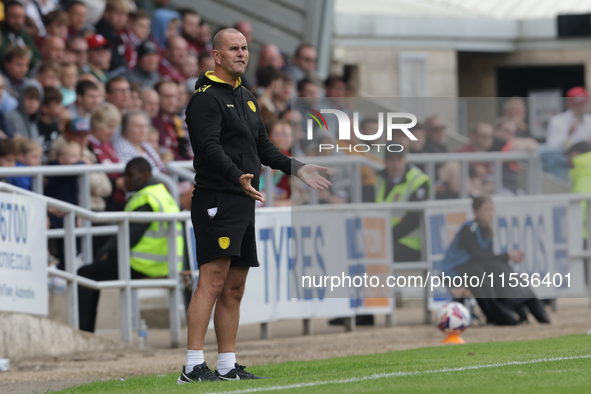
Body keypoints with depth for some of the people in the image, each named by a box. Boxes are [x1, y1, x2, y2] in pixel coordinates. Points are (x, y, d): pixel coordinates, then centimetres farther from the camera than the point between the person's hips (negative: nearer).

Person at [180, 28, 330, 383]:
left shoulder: (247, 98, 22)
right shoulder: (207, 98, -8)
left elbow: (263, 147, 28)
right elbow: (210, 147, -21)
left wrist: (297, 168, 18)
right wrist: (238, 176, -35)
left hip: (244, 203, 9)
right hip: (216, 201, -9)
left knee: (235, 288, 9)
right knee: (213, 281, -16)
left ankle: (228, 366, 13)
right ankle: (193, 367, -19)